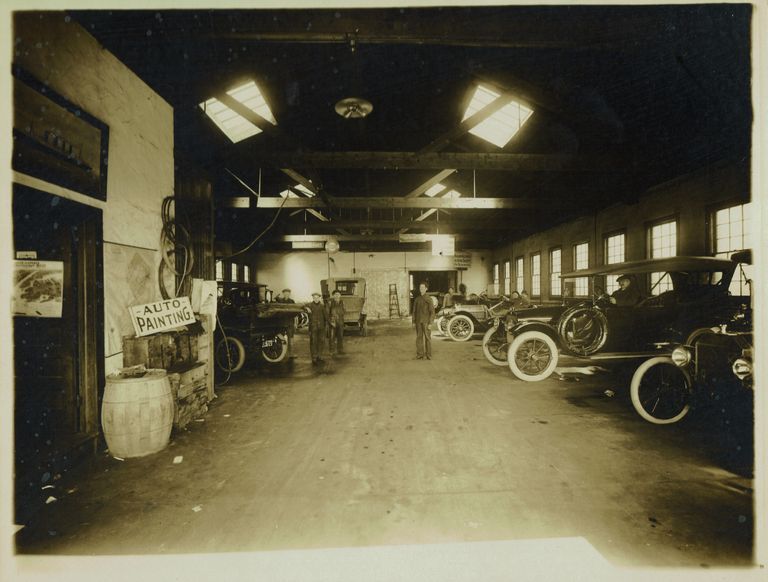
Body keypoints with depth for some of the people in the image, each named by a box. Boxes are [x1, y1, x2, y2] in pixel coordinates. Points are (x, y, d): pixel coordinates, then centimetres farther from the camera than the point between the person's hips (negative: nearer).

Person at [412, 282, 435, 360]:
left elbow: (432, 312, -6)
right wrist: (413, 321, 7)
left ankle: (429, 355, 6)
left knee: (427, 337, -1)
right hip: (418, 321, 4)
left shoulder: (428, 299, -4)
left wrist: (430, 323, -12)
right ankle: (420, 354, 12)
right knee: (419, 337, 5)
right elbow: (414, 311, 13)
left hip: (426, 321, -4)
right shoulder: (416, 299, 10)